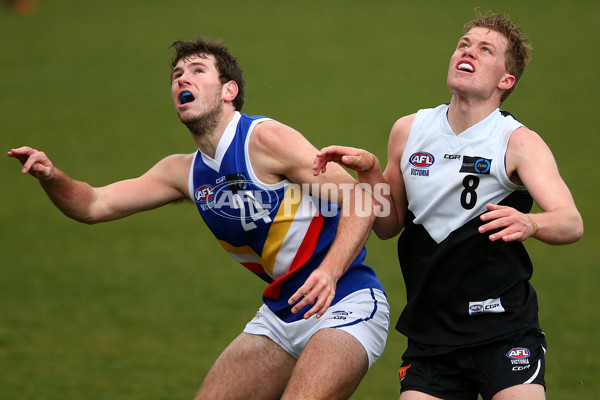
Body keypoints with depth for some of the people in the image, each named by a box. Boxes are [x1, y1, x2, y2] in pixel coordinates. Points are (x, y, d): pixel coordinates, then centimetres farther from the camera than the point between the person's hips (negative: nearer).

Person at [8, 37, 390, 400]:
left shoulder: (266, 139, -15)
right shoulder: (185, 171, 8)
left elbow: (360, 199, -17)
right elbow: (95, 206, 10)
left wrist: (329, 270, -31)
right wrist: (52, 177, -11)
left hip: (345, 306, -7)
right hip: (280, 316, 8)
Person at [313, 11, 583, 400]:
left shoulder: (519, 142, -7)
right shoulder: (409, 130, 7)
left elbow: (572, 223, -20)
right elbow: (389, 225, 17)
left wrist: (529, 224, -41)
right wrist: (370, 171, -1)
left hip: (504, 333, -4)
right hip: (430, 335, 4)